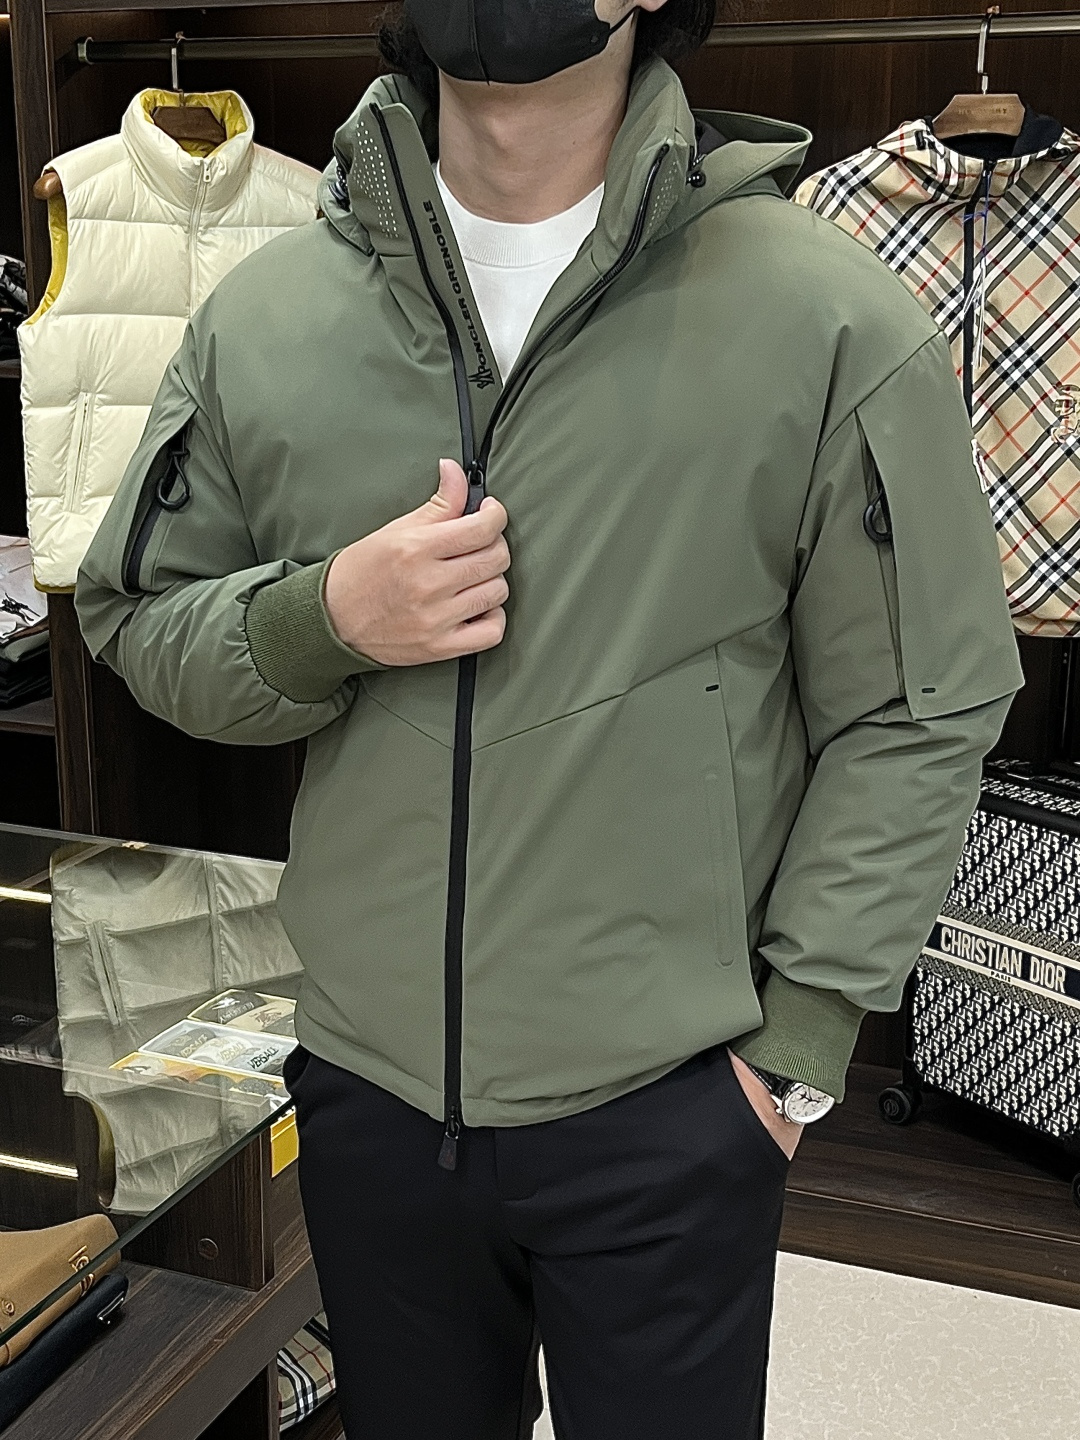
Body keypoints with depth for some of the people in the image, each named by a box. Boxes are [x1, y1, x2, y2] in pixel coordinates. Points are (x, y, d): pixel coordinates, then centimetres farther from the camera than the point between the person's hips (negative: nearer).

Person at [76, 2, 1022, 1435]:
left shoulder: (830, 322, -10)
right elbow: (141, 623, 8)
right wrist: (326, 620, -13)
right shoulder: (260, 318, 0)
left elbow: (920, 713, -6)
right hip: (367, 1088, 4)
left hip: (668, 1113, -3)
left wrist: (799, 1036, -7)